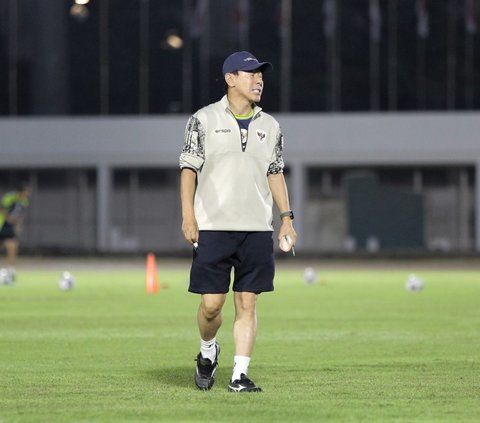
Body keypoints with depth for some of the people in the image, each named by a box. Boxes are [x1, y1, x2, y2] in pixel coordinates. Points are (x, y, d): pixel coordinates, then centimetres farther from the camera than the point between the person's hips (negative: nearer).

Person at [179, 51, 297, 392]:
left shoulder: (269, 126, 12)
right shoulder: (204, 120, 1)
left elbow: (275, 173, 17)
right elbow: (189, 169, -1)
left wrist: (287, 217, 8)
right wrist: (188, 216, -10)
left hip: (257, 228, 3)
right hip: (212, 227, -3)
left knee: (248, 303, -1)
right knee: (212, 302, -3)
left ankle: (240, 375, 1)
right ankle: (208, 351, 26)